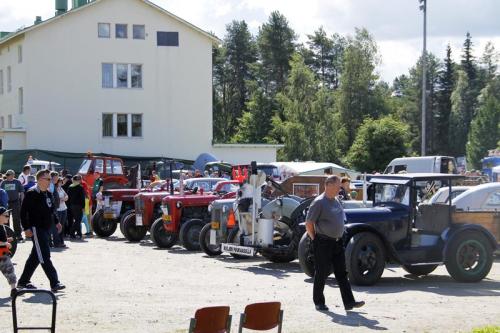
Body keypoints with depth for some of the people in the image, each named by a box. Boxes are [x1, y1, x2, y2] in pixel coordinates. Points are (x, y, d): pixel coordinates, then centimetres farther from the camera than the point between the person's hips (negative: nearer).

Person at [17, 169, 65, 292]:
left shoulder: (48, 194, 13)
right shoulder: (32, 193, -12)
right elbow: (23, 211, -14)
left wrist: (56, 222, 16)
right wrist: (26, 228, -18)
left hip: (46, 229, 9)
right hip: (36, 229, -9)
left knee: (35, 256, 15)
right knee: (44, 256, -10)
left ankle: (23, 282, 25)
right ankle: (54, 283, -13)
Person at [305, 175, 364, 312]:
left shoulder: (336, 201, 11)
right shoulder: (319, 202, -13)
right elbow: (308, 224, -13)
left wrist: (339, 237, 17)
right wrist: (315, 239, -8)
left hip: (337, 242, 7)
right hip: (323, 243, -7)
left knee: (342, 273, 4)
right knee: (322, 273, 2)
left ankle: (349, 302, 2)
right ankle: (319, 302, 13)